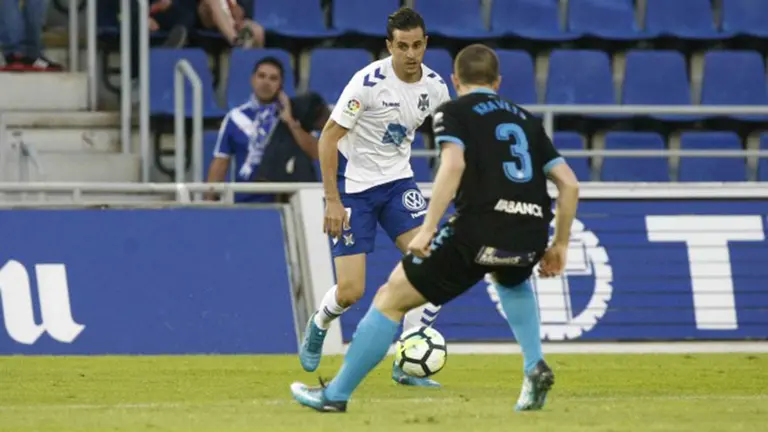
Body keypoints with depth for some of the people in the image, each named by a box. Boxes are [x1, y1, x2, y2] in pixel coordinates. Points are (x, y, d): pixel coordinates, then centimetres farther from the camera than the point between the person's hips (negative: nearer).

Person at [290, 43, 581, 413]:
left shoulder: (453, 112, 9)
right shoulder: (526, 119, 24)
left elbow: (453, 164, -12)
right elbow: (569, 184, 17)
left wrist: (427, 229, -14)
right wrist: (559, 245, 25)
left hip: (479, 233, -5)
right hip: (530, 238, 5)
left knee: (391, 298, 9)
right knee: (511, 279, 42)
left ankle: (336, 394, 14)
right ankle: (535, 368, 22)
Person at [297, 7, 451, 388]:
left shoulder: (435, 88, -4)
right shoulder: (369, 82, -21)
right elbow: (329, 137, -16)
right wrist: (332, 200, -19)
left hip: (398, 182, 5)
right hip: (353, 186, -5)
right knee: (351, 291, -9)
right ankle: (318, 327, 29)